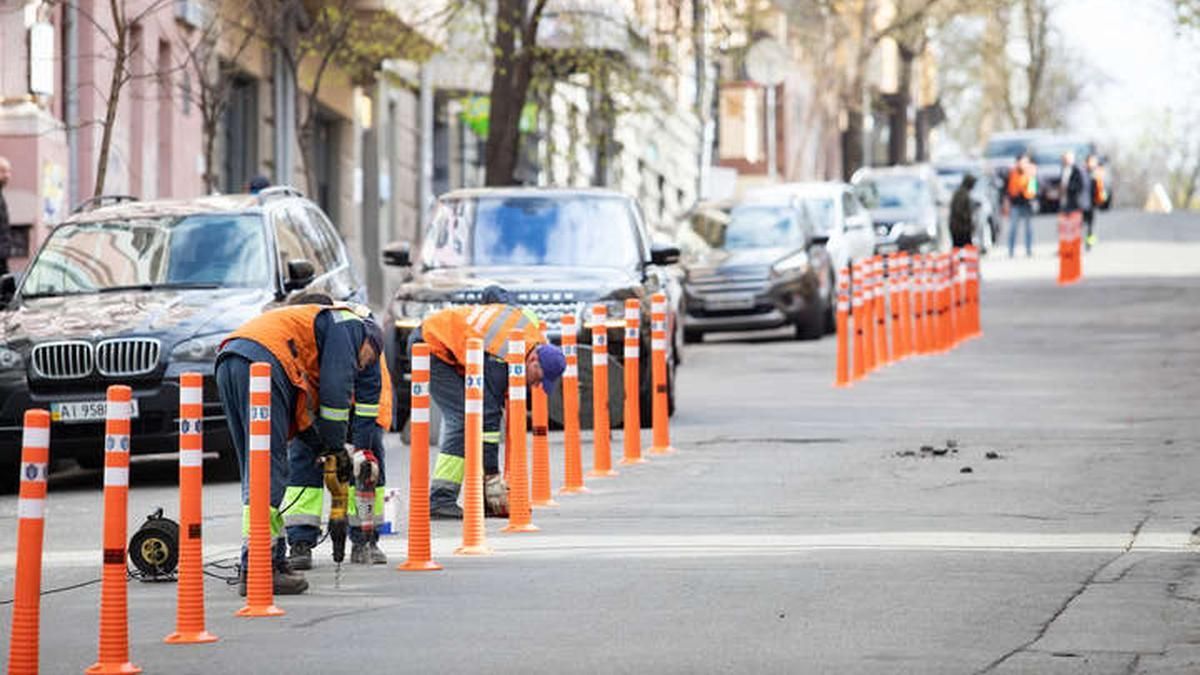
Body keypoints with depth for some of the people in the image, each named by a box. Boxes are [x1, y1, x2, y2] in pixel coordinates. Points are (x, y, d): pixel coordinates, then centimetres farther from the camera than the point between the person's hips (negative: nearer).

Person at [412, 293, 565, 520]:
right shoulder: (499, 359, -35)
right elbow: (487, 419, -32)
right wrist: (492, 477, -29)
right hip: (429, 346, -9)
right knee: (462, 418, -19)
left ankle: (481, 499, 1)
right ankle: (440, 500, -21)